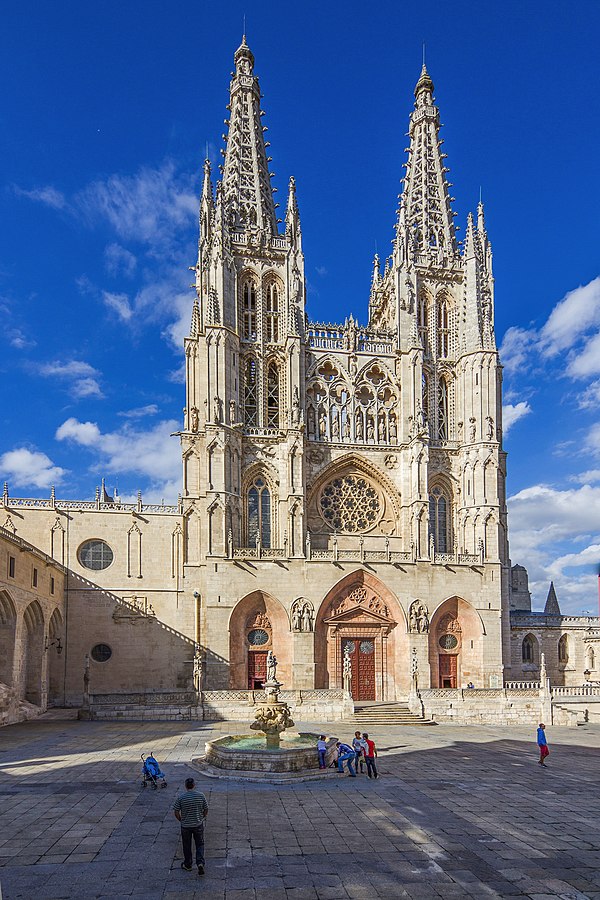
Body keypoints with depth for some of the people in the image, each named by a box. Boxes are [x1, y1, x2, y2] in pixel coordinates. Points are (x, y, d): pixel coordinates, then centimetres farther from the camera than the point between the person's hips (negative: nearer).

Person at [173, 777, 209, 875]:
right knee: (200, 844, 13)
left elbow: (176, 812, -9)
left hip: (185, 826, -1)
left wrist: (181, 820, 8)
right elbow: (206, 810, -1)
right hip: (198, 825, 1)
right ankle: (200, 862, -3)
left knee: (187, 846, 16)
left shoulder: (181, 797, -13)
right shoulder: (201, 795, -9)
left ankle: (187, 865, 29)